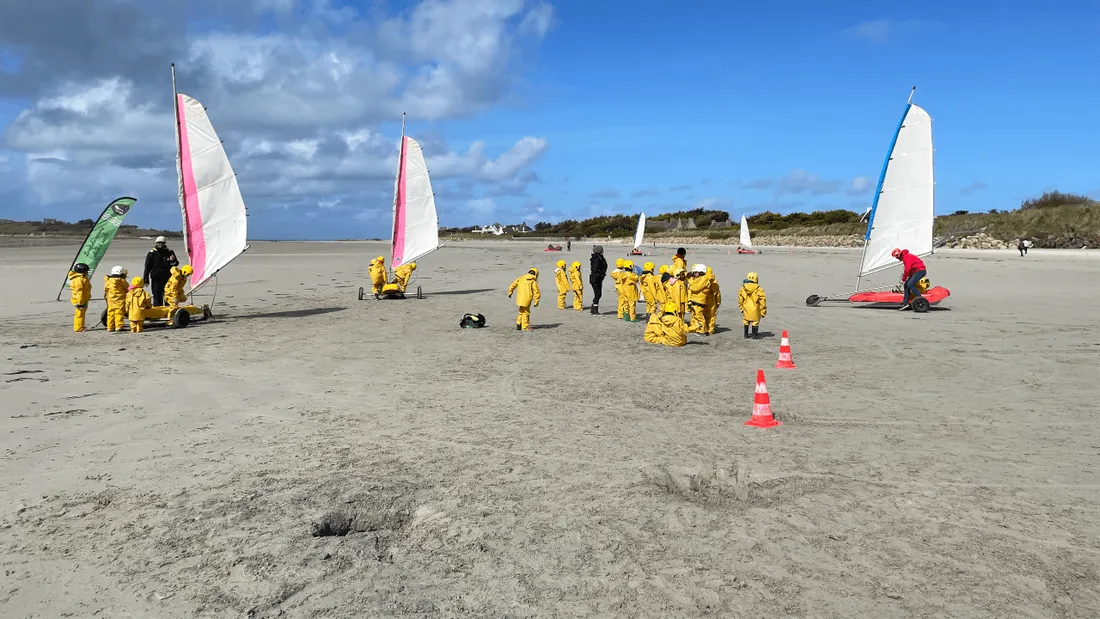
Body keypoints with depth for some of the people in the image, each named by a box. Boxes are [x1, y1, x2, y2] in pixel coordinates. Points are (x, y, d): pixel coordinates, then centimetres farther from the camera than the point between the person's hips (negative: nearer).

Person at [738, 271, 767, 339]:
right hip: (755, 310, -3)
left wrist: (741, 308, 19)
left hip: (746, 309, 3)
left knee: (746, 321, 16)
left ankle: (746, 335, 23)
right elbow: (762, 302, -10)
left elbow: (740, 300, 5)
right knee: (755, 322, 8)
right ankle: (754, 335, 13)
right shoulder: (759, 290, -14)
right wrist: (763, 312, 0)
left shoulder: (742, 289, -4)